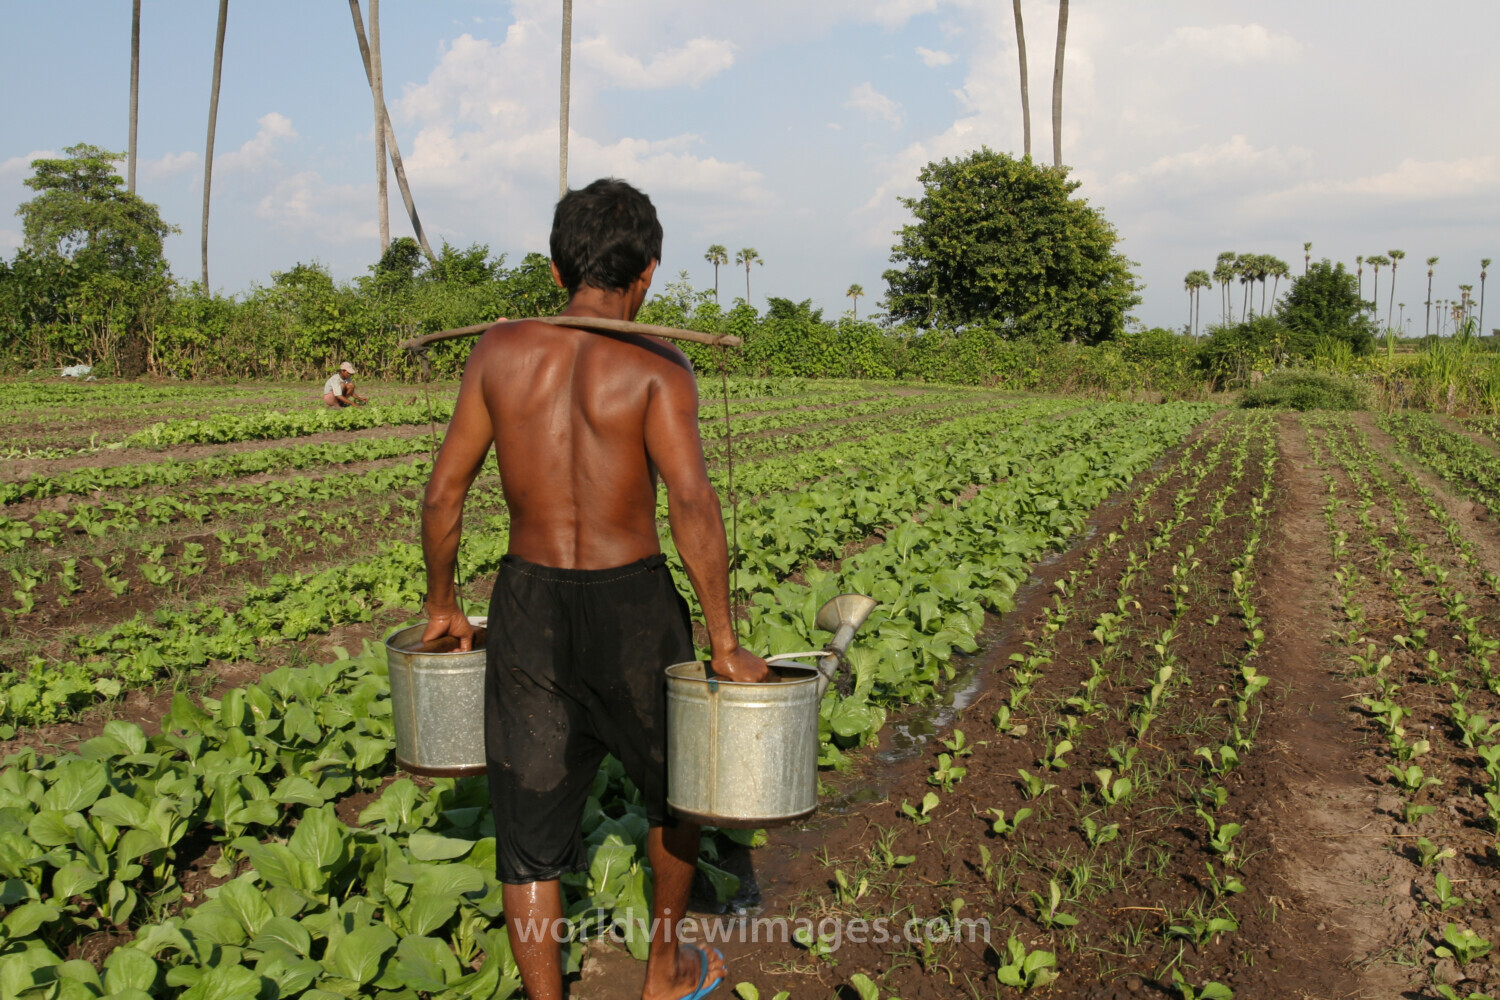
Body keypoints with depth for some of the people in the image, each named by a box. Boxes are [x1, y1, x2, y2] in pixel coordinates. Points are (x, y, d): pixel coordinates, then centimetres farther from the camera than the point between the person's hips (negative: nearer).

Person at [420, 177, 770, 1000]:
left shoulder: (501, 350, -1)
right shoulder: (655, 366, -11)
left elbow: (443, 491, 1)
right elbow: (693, 505, -21)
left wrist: (440, 605, 14)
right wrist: (725, 644, -15)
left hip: (527, 603, 2)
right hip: (631, 608, -2)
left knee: (530, 825, 11)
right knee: (673, 780, 23)